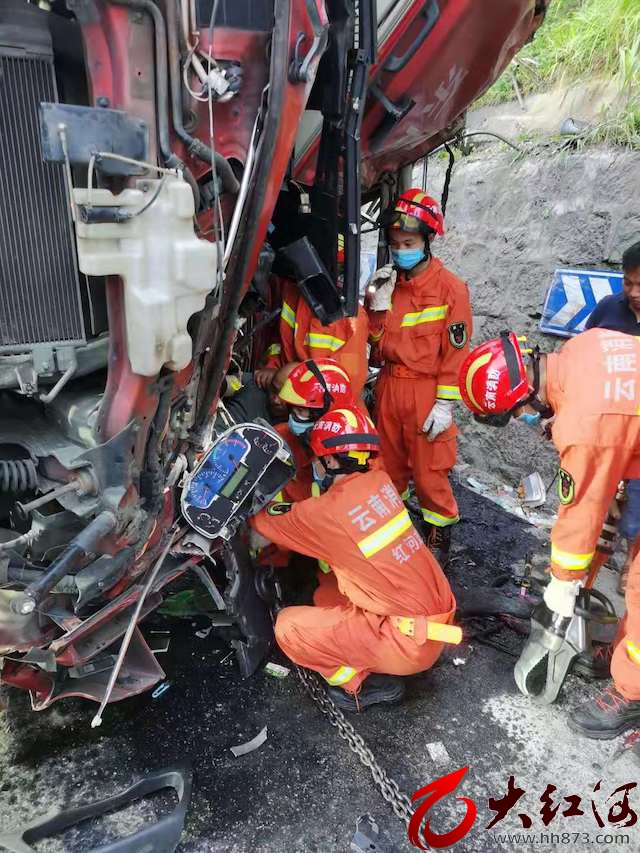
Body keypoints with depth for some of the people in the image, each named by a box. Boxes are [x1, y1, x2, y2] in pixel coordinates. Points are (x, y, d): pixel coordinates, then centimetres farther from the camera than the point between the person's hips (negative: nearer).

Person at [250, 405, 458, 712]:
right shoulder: (379, 480, -1)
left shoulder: (327, 512, -19)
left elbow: (262, 520, -4)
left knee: (288, 626, -3)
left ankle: (363, 685, 5)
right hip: (439, 614, 8)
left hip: (411, 640, -8)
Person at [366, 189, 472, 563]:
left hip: (427, 391, -5)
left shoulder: (450, 287, -10)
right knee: (389, 465, 17)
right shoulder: (389, 282, 7)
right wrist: (379, 304, -10)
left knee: (429, 472, 1)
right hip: (390, 387, 6)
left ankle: (439, 537, 22)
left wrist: (445, 404, -14)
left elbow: (456, 350, -12)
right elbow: (379, 344, 6)